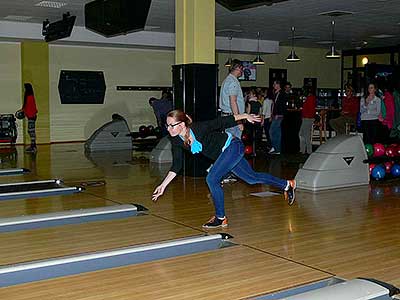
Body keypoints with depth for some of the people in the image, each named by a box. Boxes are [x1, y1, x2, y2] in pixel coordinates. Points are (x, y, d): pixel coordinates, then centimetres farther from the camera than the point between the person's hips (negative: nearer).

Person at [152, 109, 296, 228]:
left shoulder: (199, 128, -32)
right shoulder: (176, 141, -14)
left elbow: (223, 122, -20)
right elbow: (176, 166, -5)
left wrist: (246, 116, -11)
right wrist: (163, 185, -10)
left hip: (233, 146, -7)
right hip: (223, 154, 7)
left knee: (212, 179, -19)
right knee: (252, 178, 19)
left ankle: (221, 218, -2)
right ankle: (286, 184, 40)